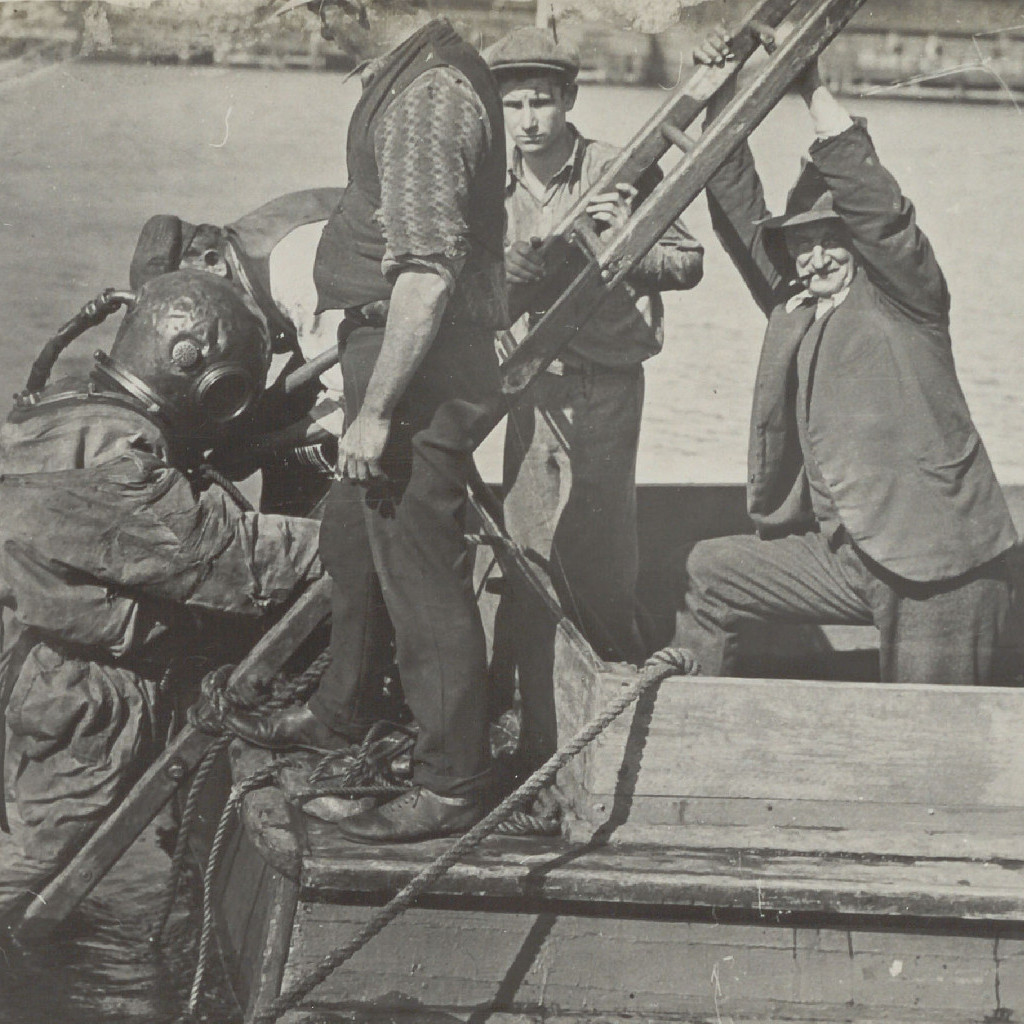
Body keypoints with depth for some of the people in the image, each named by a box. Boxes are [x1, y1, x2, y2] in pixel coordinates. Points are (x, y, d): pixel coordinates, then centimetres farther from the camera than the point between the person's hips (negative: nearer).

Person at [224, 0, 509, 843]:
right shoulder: (434, 72, 10)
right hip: (400, 357, 11)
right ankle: (340, 713, 44)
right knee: (351, 546, 25)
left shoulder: (429, 95, -23)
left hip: (422, 368, -11)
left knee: (420, 576, -2)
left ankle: (452, 785, 8)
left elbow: (427, 273, -27)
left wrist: (375, 411, -26)